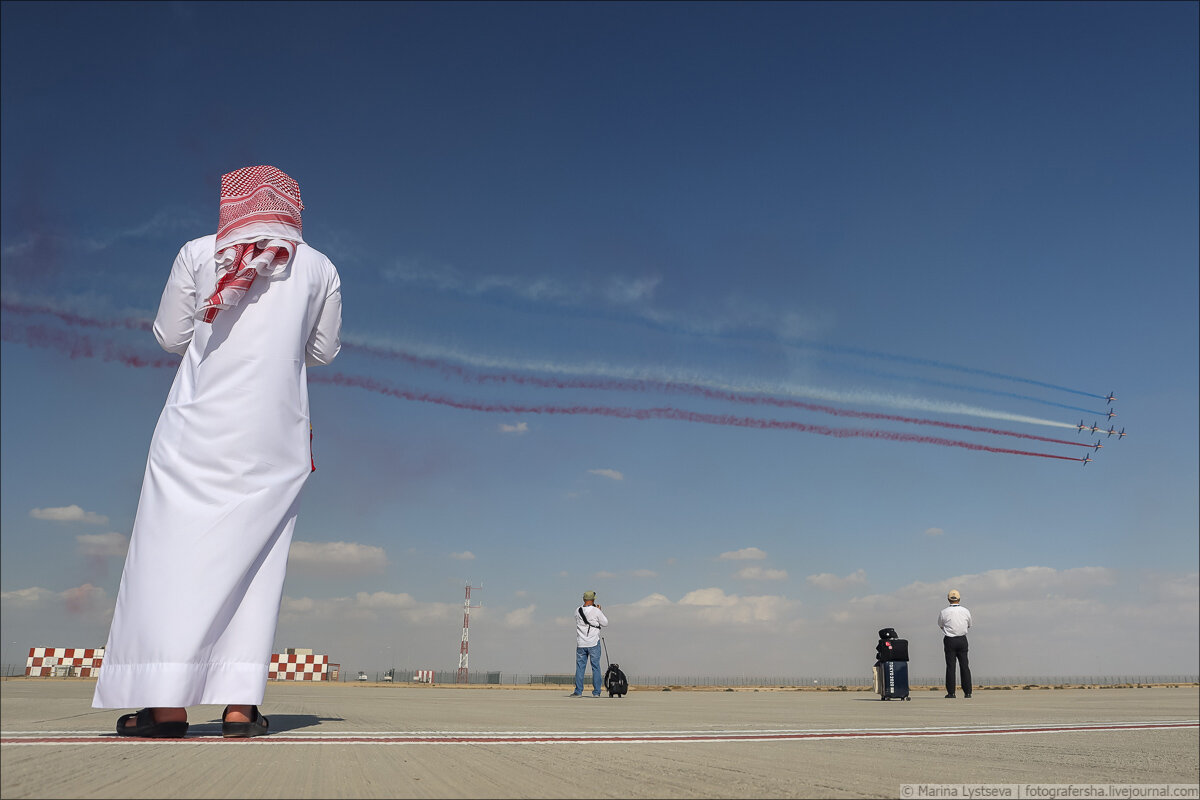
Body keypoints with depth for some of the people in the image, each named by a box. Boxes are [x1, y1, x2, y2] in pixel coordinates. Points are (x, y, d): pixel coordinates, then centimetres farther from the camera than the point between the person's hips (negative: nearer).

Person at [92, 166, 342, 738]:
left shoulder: (199, 253, 6)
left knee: (176, 549, 0)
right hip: (276, 438, 2)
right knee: (253, 557, 3)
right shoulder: (318, 268, 8)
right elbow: (324, 351, 16)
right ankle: (239, 702, -1)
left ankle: (168, 702, -5)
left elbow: (169, 337, 12)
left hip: (201, 427, -1)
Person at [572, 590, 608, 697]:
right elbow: (605, 623, -1)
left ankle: (578, 691, 6)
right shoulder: (596, 611, -10)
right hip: (594, 643, -3)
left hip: (581, 644, 3)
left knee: (580, 667, 7)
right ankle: (596, 692, 4)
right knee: (596, 667, 4)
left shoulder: (577, 611, 1)